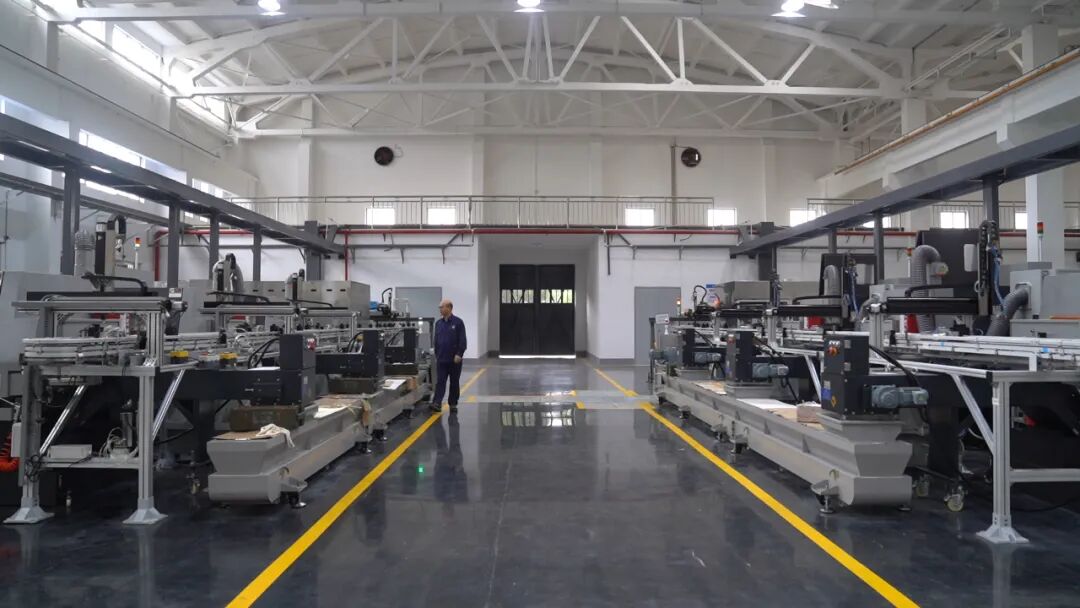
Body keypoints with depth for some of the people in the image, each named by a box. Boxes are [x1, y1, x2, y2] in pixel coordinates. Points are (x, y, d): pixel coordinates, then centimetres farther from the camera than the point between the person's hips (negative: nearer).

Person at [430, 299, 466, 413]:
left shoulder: (458, 322, -6)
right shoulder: (438, 323, 8)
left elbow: (462, 340, -9)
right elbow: (436, 341, 15)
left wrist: (459, 354, -16)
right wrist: (436, 355, 13)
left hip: (454, 359, -3)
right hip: (441, 359, 3)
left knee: (454, 382, 7)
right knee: (440, 382, -5)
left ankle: (453, 404, 16)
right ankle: (437, 403, -11)